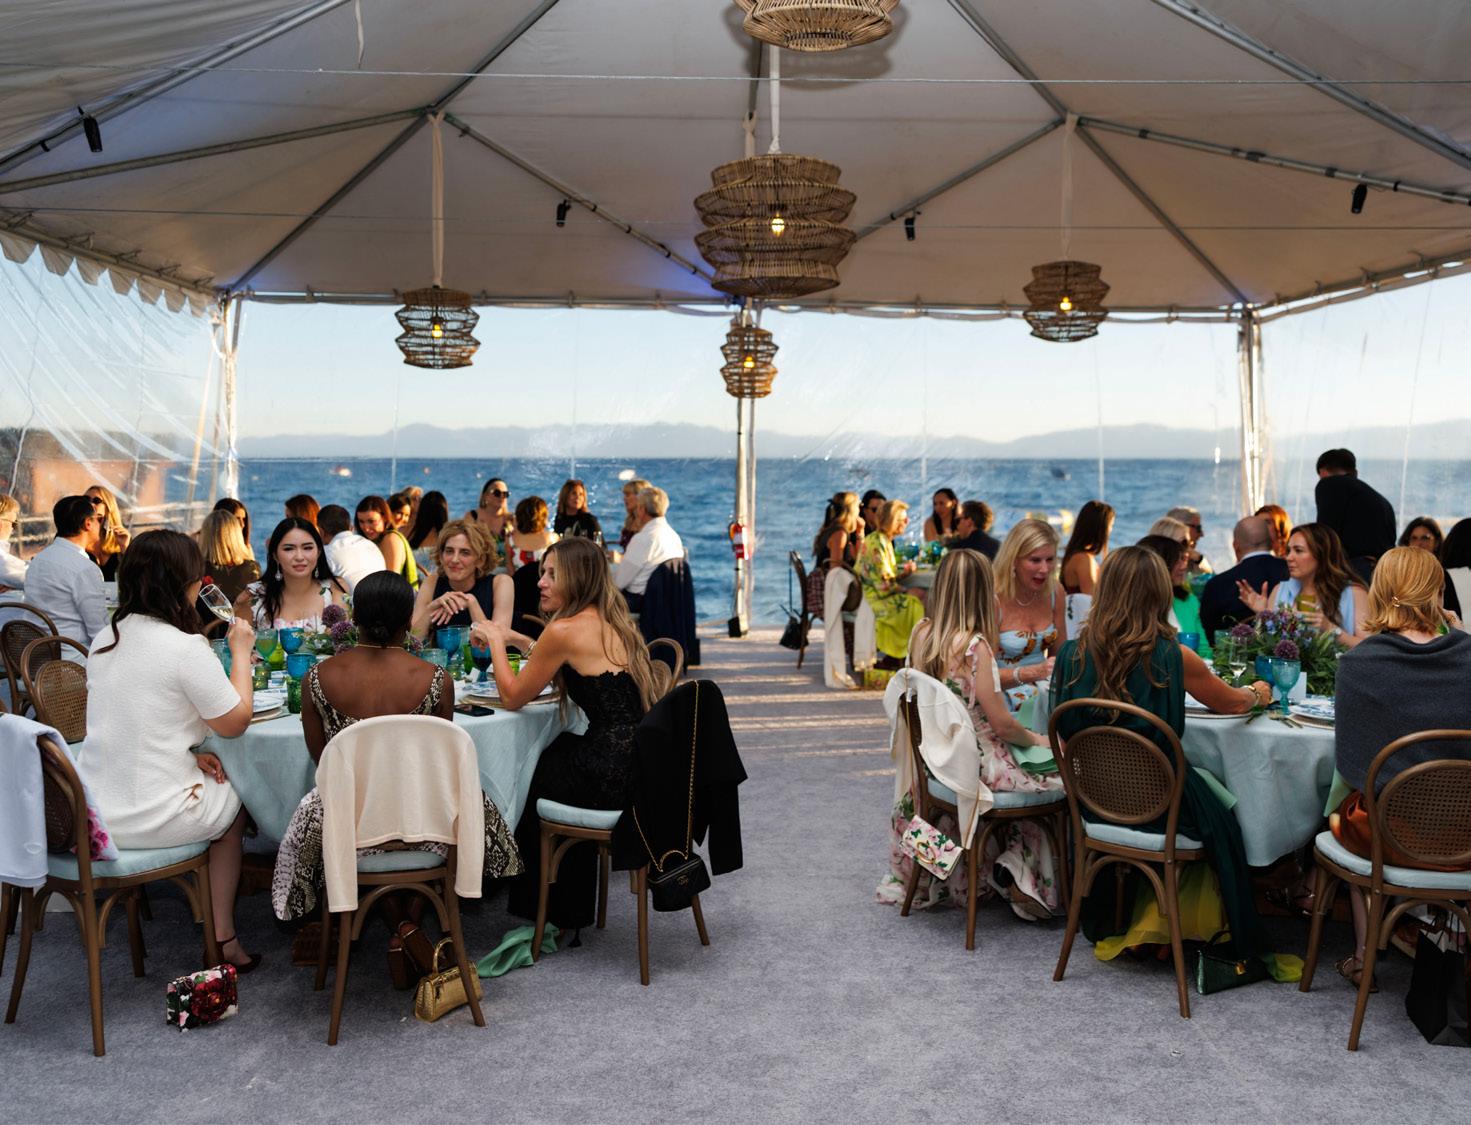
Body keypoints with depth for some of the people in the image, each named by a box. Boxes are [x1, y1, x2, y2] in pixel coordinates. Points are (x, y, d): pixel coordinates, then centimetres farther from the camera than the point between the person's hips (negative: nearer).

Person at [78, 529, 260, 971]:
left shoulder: (105, 639, 5)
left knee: (213, 784, 29)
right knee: (235, 803, 23)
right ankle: (223, 938, 27)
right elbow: (236, 721, -10)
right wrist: (241, 651, 0)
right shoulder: (184, 647, -20)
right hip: (151, 818, -7)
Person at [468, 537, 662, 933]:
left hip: (612, 777, -8)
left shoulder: (566, 630, -13)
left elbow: (512, 697, -3)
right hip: (643, 764, 8)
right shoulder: (612, 622, 12)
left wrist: (495, 640, 8)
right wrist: (508, 640, 21)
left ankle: (546, 912, 39)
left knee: (526, 787, 18)